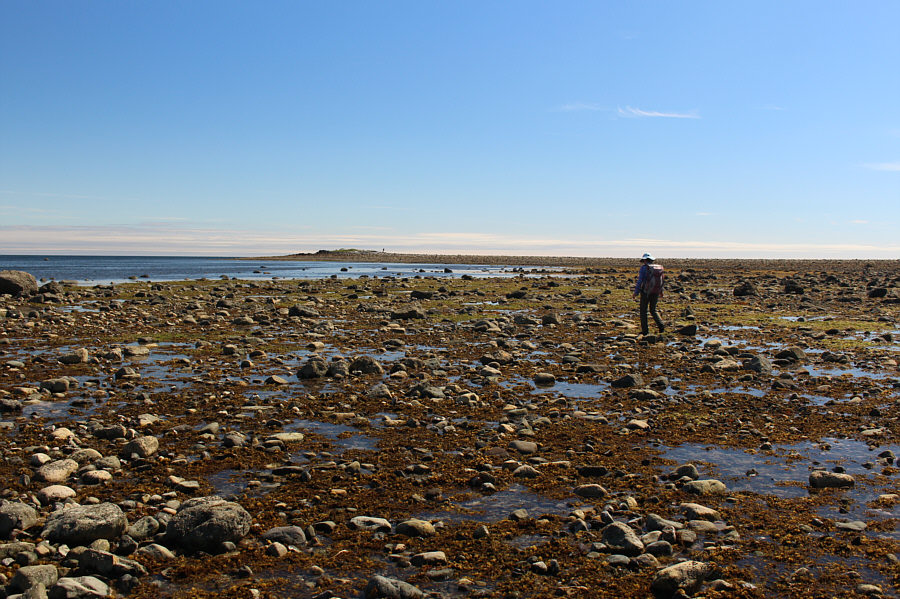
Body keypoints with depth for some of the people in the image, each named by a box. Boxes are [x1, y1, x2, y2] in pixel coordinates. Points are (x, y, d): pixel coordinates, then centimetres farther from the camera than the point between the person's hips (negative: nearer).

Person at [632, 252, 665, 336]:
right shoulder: (659, 268, 7)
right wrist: (661, 291, 32)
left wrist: (636, 292, -15)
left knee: (643, 311, 7)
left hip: (646, 292, -5)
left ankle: (645, 330, 5)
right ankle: (661, 325, -1)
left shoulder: (644, 268, -10)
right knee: (653, 310, 18)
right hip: (655, 293, 5)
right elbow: (661, 281, 17)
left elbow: (640, 281, -16)